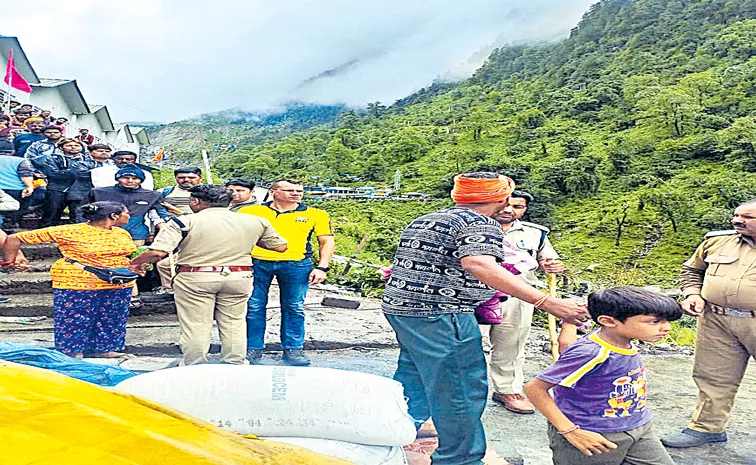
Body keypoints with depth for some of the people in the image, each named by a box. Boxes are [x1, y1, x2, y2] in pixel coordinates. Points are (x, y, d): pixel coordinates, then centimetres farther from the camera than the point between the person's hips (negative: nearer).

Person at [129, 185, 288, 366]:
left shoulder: (184, 222, -7)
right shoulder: (256, 221, 2)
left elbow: (157, 253, -14)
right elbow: (281, 246, 11)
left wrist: (135, 262, 7)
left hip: (194, 278, -3)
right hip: (239, 278, 3)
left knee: (195, 326, 9)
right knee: (234, 325, 16)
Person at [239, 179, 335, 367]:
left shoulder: (316, 215, 7)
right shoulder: (250, 212, 7)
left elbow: (327, 241, 9)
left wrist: (322, 267, -1)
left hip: (297, 265, 0)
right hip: (256, 263, 0)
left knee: (294, 308, 5)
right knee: (253, 307, 4)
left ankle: (293, 349, 19)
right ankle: (253, 349, 18)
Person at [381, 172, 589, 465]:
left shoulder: (422, 221, 17)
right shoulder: (480, 224, -11)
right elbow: (479, 265, -30)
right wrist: (547, 303, -35)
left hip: (398, 306, 10)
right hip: (440, 315, -10)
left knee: (413, 375, 24)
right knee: (461, 388, 1)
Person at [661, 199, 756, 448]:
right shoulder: (717, 241, 6)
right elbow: (691, 270, 19)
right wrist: (693, 294, 1)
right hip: (716, 321, 4)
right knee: (713, 377, 13)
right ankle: (707, 427, 28)